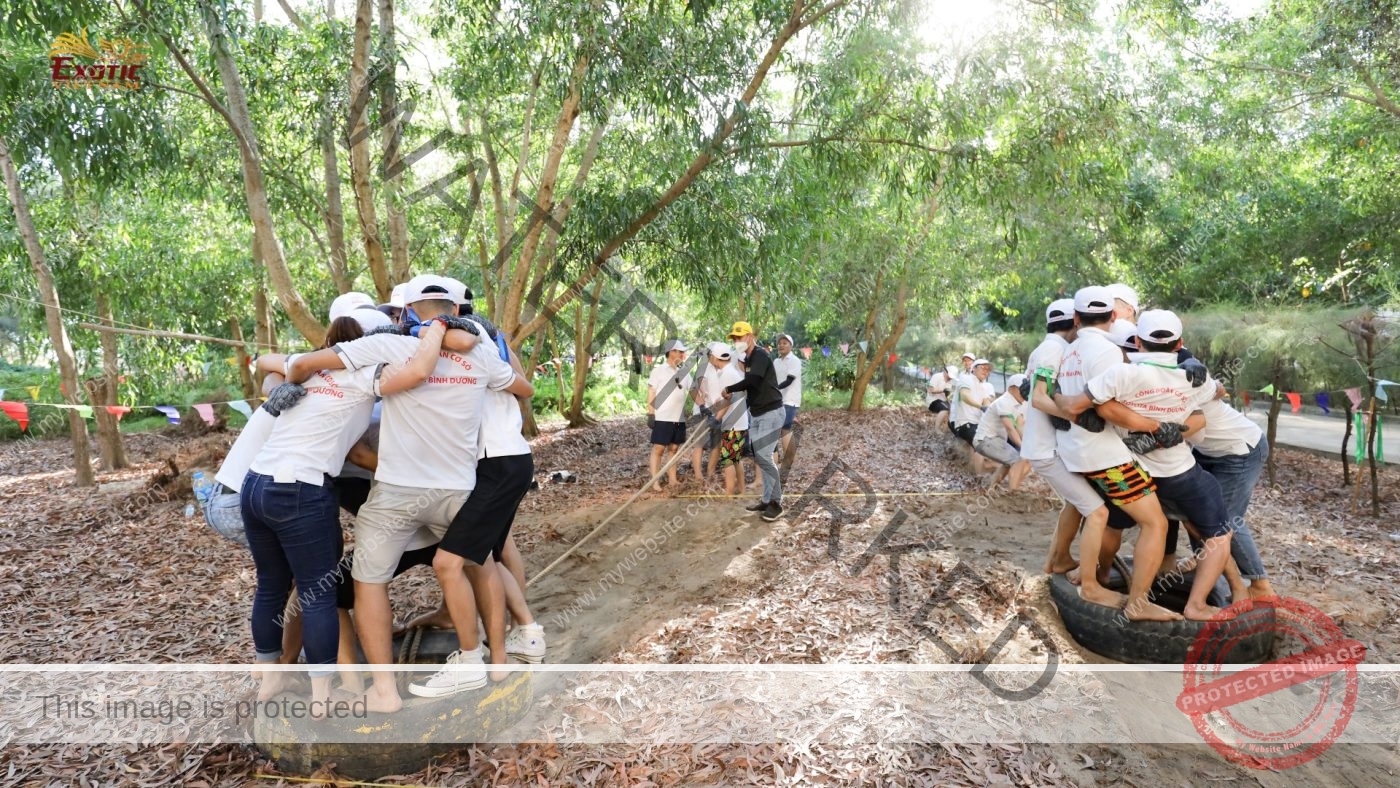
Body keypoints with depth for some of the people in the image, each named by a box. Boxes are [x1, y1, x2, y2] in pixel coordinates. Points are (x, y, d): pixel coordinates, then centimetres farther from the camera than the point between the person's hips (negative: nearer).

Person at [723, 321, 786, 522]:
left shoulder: (760, 355, -16)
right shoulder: (748, 359, 13)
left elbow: (752, 380, -29)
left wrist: (729, 389, -18)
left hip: (770, 413, -9)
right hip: (756, 413, 10)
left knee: (764, 457, -11)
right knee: (759, 457, 11)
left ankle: (776, 503, -1)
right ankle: (767, 500, 19)